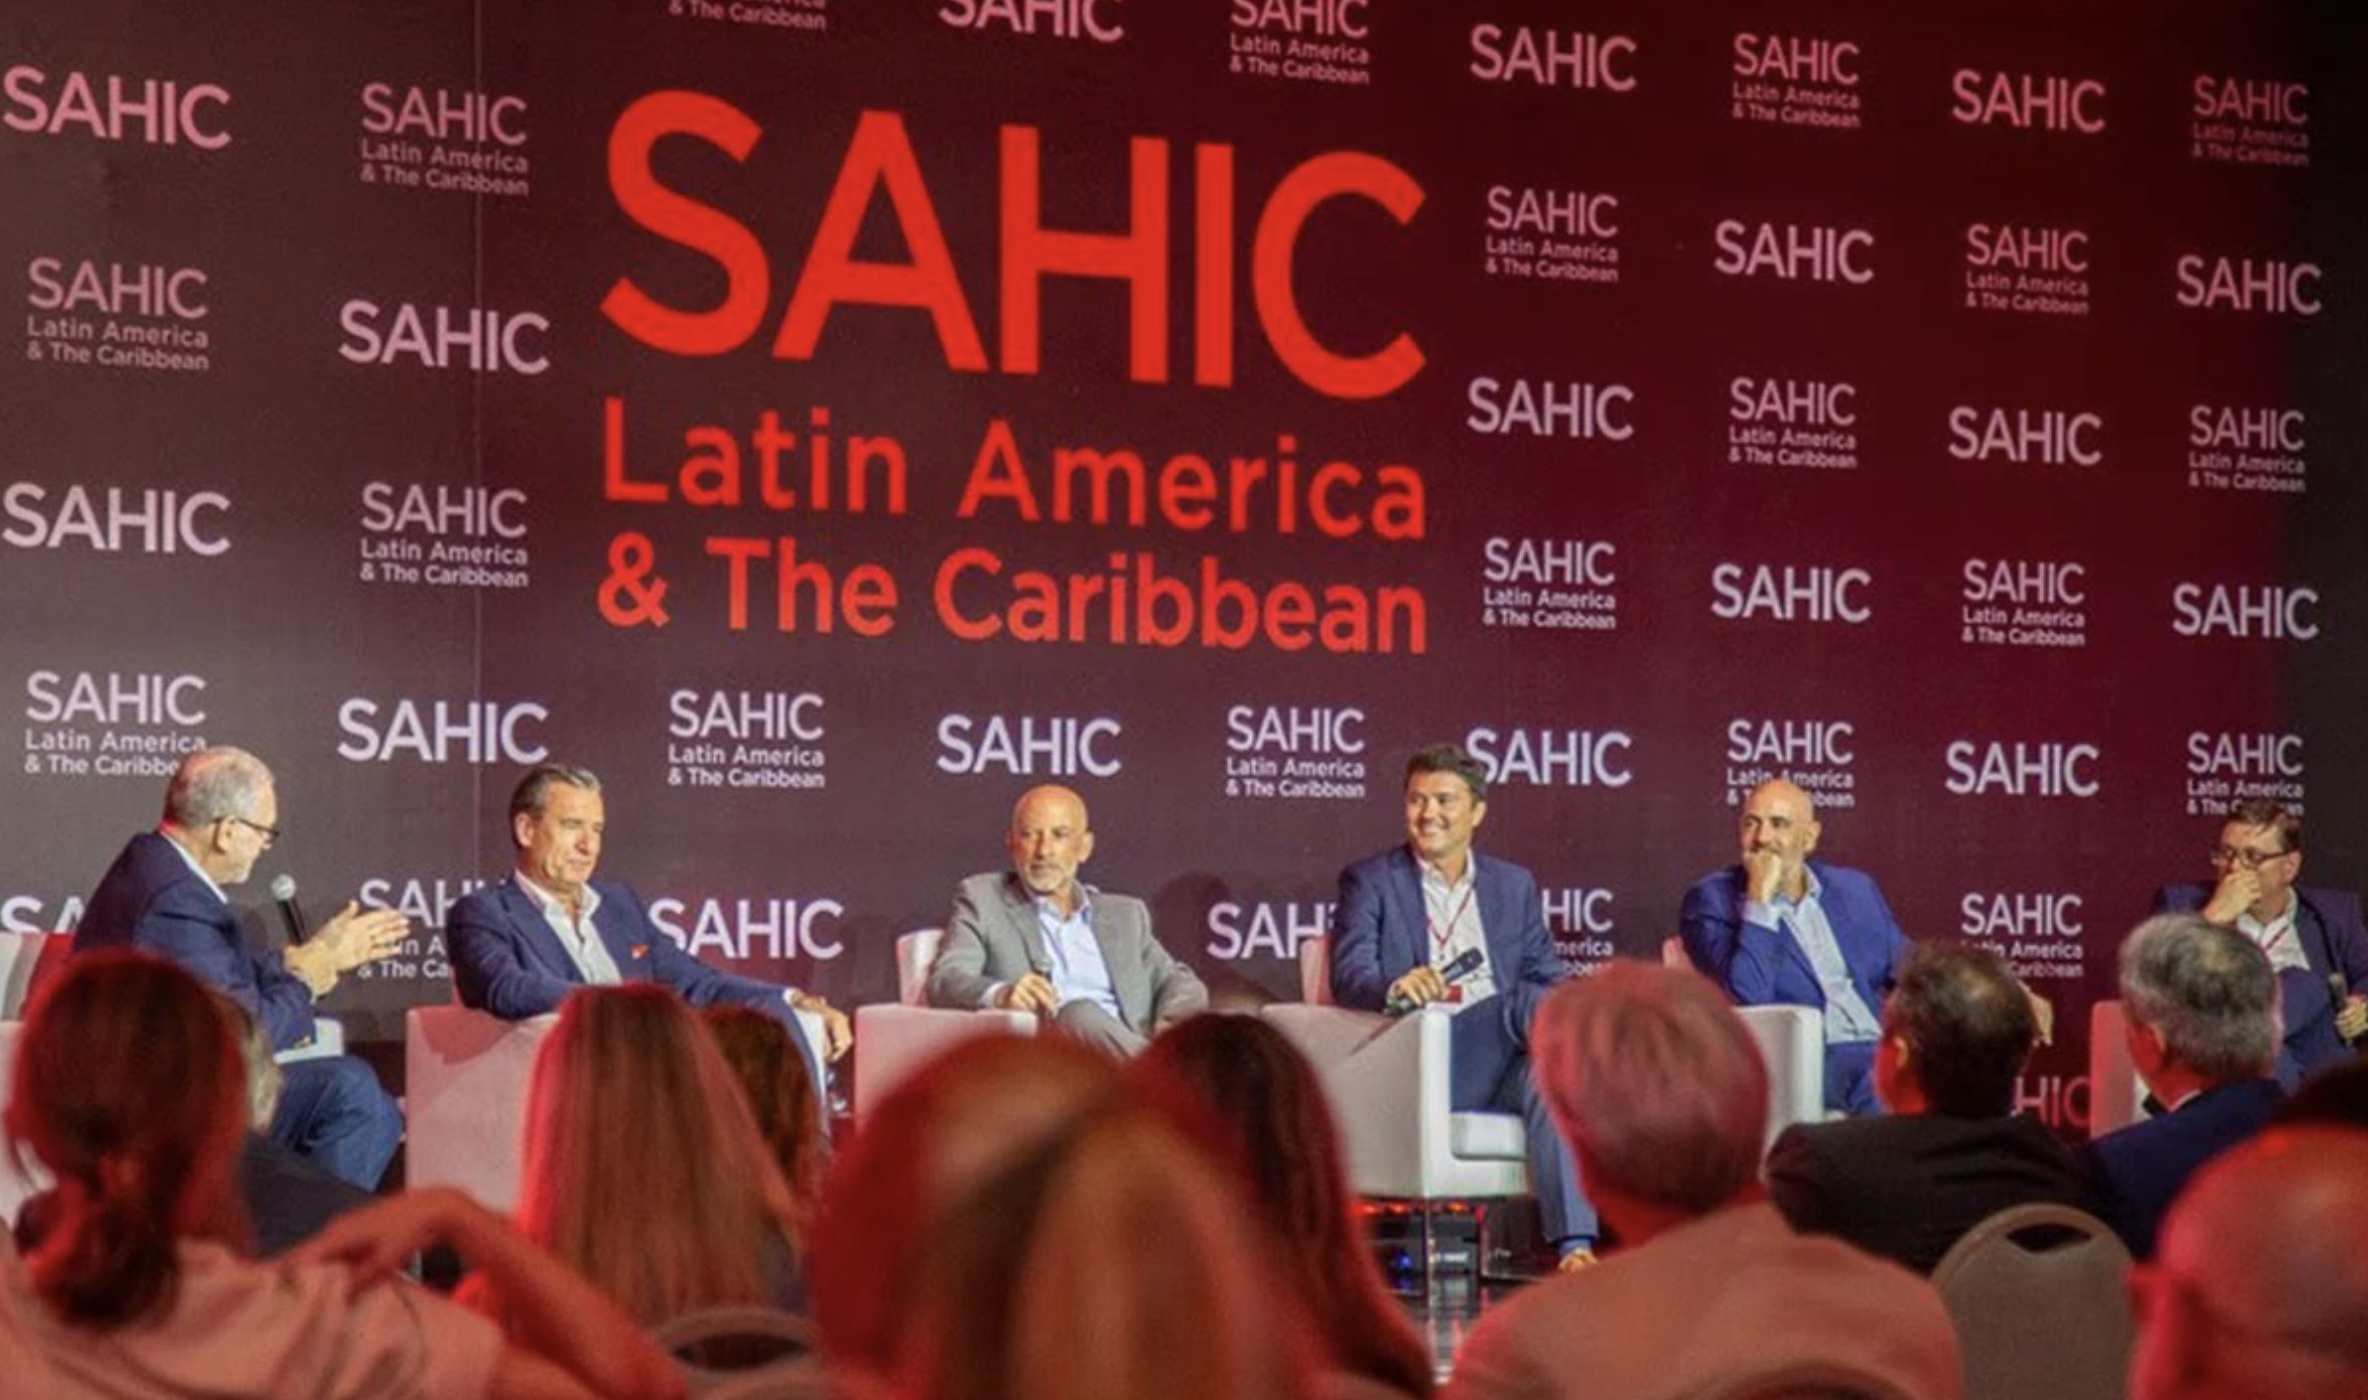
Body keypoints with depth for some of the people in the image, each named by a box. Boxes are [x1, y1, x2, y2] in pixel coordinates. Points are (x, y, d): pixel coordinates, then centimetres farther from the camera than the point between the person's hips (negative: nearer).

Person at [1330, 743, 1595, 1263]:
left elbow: (1548, 975, 17)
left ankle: (1576, 1244, -38)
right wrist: (1395, 987, -28)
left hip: (1503, 1061, 3)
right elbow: (1348, 979, -4)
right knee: (1533, 1002, -31)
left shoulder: (1515, 885, 22)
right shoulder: (1369, 881, 10)